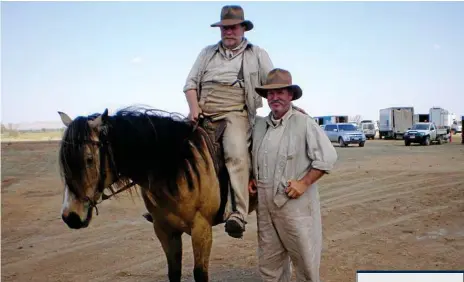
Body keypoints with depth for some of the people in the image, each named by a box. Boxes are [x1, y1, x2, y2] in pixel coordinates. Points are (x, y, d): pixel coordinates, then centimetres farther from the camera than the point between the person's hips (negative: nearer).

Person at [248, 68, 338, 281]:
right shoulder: (259, 125, 9)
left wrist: (304, 183, -16)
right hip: (264, 203, 6)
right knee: (268, 260, 16)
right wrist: (252, 179, 7)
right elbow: (252, 157, 23)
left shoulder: (304, 123, -9)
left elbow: (327, 157, -11)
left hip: (295, 202, -5)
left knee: (305, 257, 5)